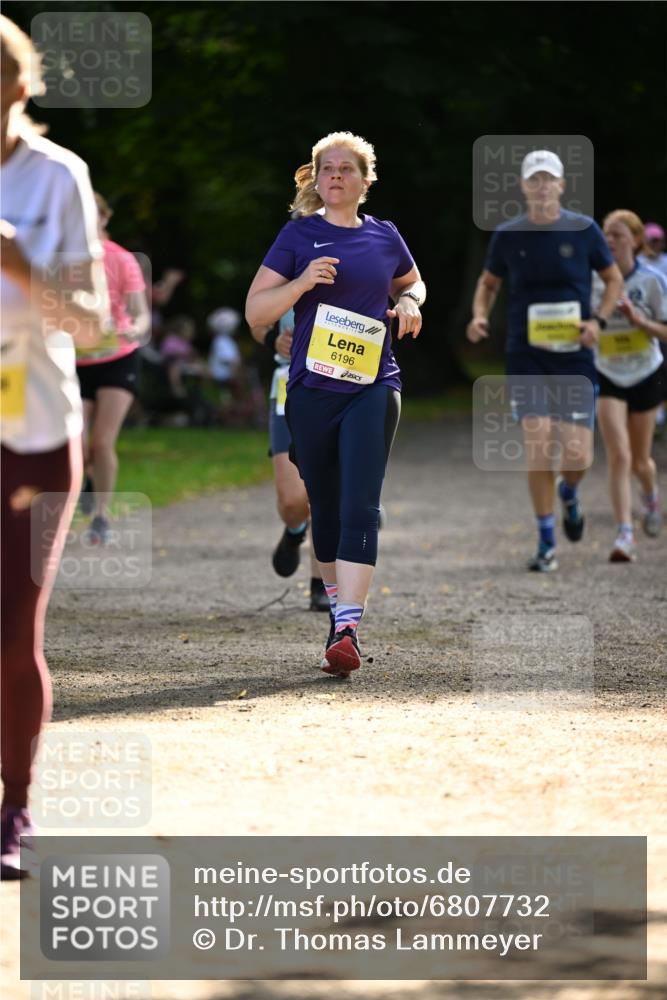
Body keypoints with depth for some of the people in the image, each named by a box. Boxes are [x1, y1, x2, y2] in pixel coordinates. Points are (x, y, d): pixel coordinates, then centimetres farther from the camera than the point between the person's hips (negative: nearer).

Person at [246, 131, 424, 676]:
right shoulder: (299, 235, 4)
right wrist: (303, 282, -16)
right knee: (326, 507, 10)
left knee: (360, 505, -14)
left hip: (374, 387, 0)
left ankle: (348, 630, -21)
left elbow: (411, 282, 30)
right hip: (313, 388, 0)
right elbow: (255, 312, 0)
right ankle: (339, 604, 31)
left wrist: (409, 303, 7)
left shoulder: (384, 237, 9)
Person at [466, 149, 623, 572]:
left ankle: (569, 493, 34)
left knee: (578, 455, -5)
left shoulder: (584, 230, -1)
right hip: (526, 355, 0)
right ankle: (547, 544, 4)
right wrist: (480, 315, -3)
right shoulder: (508, 235, 2)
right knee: (538, 448, -9)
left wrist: (599, 320, -7)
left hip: (574, 354, 0)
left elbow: (614, 279, 9)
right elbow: (489, 282, 17)